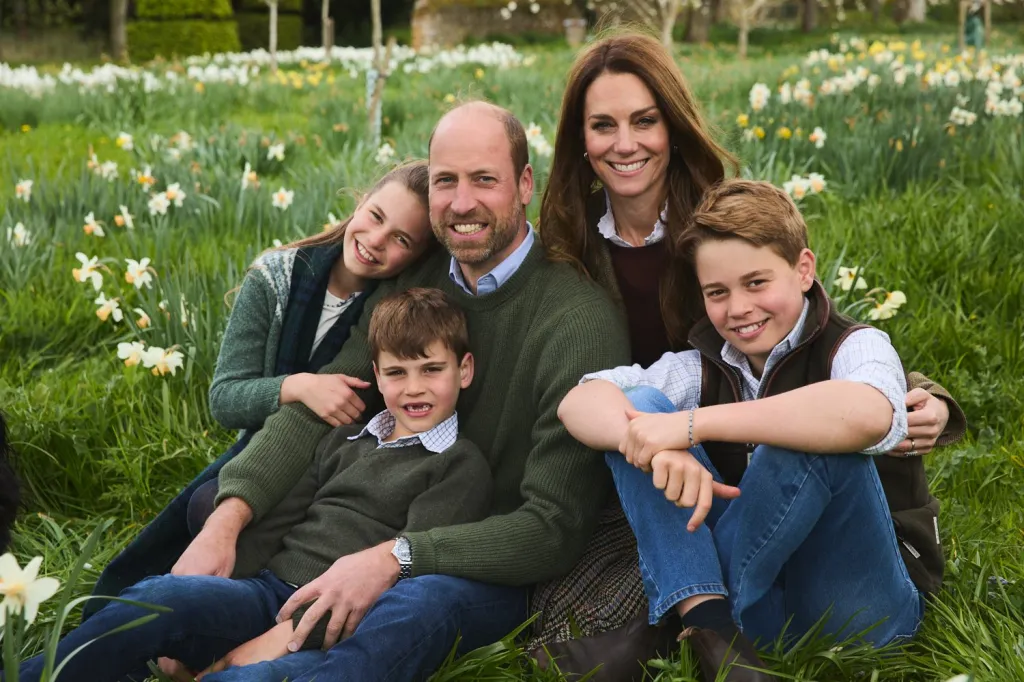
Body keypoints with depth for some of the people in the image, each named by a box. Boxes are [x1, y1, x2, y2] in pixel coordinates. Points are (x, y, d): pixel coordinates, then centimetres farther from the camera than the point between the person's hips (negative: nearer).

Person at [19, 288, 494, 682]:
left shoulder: (462, 466, 4)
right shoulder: (344, 441, 23)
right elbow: (275, 525, 18)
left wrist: (282, 636, -15)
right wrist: (206, 607, 0)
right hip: (267, 589, 5)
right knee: (159, 596, -26)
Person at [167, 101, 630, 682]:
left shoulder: (581, 321, -20)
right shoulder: (412, 284, 2)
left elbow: (554, 527, -23)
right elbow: (315, 411, -6)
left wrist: (397, 558, -32)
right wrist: (228, 517, -23)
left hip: (505, 568, -6)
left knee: (419, 601, -40)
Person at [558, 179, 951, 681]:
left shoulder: (855, 347, -9)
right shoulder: (704, 369, 5)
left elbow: (868, 414, -36)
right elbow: (579, 402, -10)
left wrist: (693, 424, -34)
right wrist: (658, 443, -33)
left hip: (860, 606, -4)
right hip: (760, 596, 4)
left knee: (816, 436, -31)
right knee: (640, 406, -9)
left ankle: (709, 615, -15)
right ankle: (709, 623, -23)